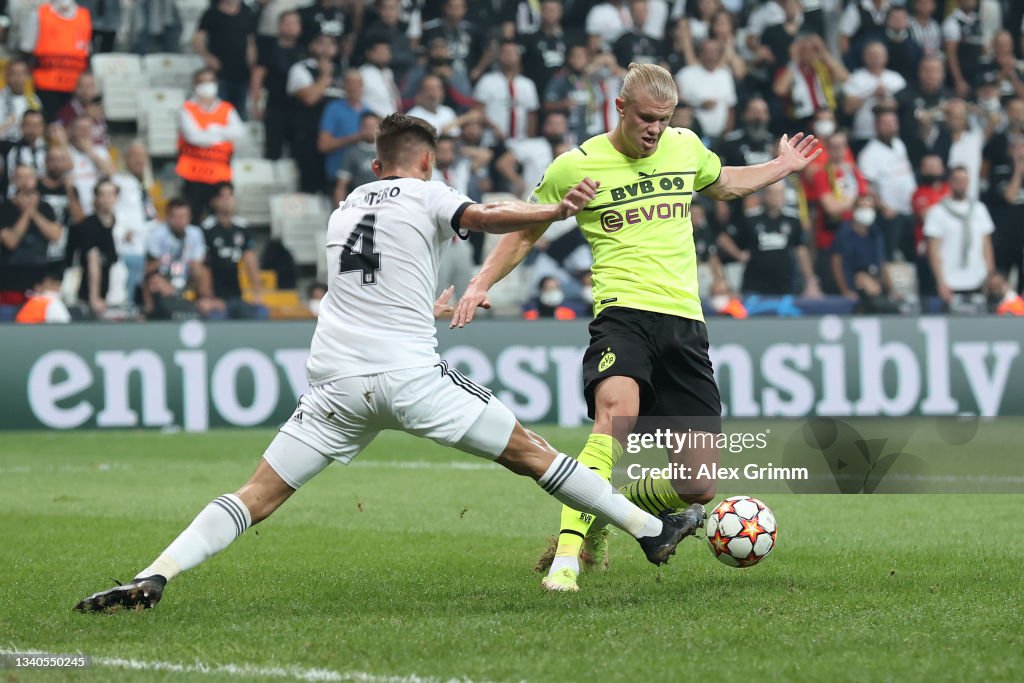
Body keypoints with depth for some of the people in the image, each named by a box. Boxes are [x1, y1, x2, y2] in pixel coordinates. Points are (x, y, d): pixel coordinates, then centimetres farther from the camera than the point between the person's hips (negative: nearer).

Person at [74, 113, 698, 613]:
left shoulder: (344, 209, 24)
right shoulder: (427, 196, 7)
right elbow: (486, 217, -15)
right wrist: (558, 210, -23)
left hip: (337, 382, 4)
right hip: (409, 374, -4)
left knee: (258, 497, 1)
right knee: (530, 453, 8)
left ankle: (154, 578, -16)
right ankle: (651, 530, 16)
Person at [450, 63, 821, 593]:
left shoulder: (686, 147, 13)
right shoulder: (575, 166, 2)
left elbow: (724, 185, 37)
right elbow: (524, 232, 15)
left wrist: (782, 168, 30)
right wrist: (482, 284, 3)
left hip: (685, 321, 4)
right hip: (623, 311, -4)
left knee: (698, 489, -4)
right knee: (617, 416, -37)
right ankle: (567, 556, -36)